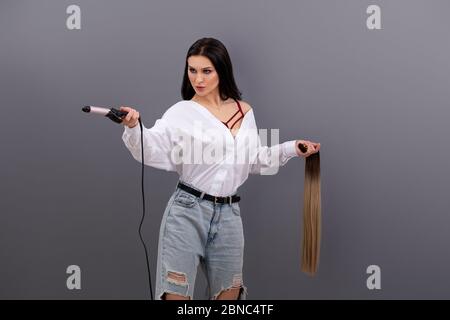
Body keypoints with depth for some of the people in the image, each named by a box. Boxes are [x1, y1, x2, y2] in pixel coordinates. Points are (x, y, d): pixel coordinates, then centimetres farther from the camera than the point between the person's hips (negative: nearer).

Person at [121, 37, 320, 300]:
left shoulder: (244, 112, 10)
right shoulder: (181, 113, -4)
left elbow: (255, 160, 21)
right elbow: (154, 151, -17)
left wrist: (291, 149, 13)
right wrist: (133, 128, -35)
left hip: (229, 214, 4)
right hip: (187, 211, -4)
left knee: (229, 295, 13)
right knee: (175, 294, -4)